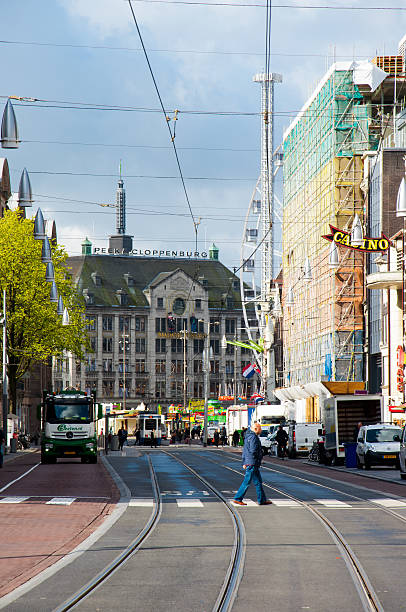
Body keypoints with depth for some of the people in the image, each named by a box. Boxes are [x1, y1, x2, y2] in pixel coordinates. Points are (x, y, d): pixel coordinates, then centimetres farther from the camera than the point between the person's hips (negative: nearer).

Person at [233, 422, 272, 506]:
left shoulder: (248, 436, 17)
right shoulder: (253, 437, -15)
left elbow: (244, 451, 21)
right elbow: (253, 451, -23)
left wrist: (244, 462, 22)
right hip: (252, 463, -10)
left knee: (258, 482, 12)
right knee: (247, 482, -6)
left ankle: (262, 500, 15)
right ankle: (237, 499, -2)